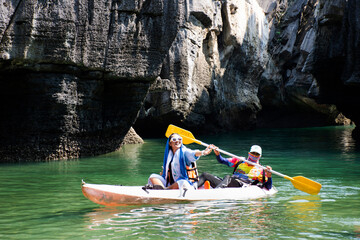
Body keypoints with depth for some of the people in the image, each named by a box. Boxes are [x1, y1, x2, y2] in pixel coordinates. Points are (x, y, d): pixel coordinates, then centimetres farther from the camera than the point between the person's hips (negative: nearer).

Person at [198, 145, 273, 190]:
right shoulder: (239, 161, 26)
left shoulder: (260, 171, 17)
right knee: (205, 175, -6)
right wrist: (217, 153, 2)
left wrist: (269, 176, -11)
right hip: (227, 185, 5)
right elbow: (222, 161, 23)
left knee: (228, 177, -36)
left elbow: (268, 187, 8)